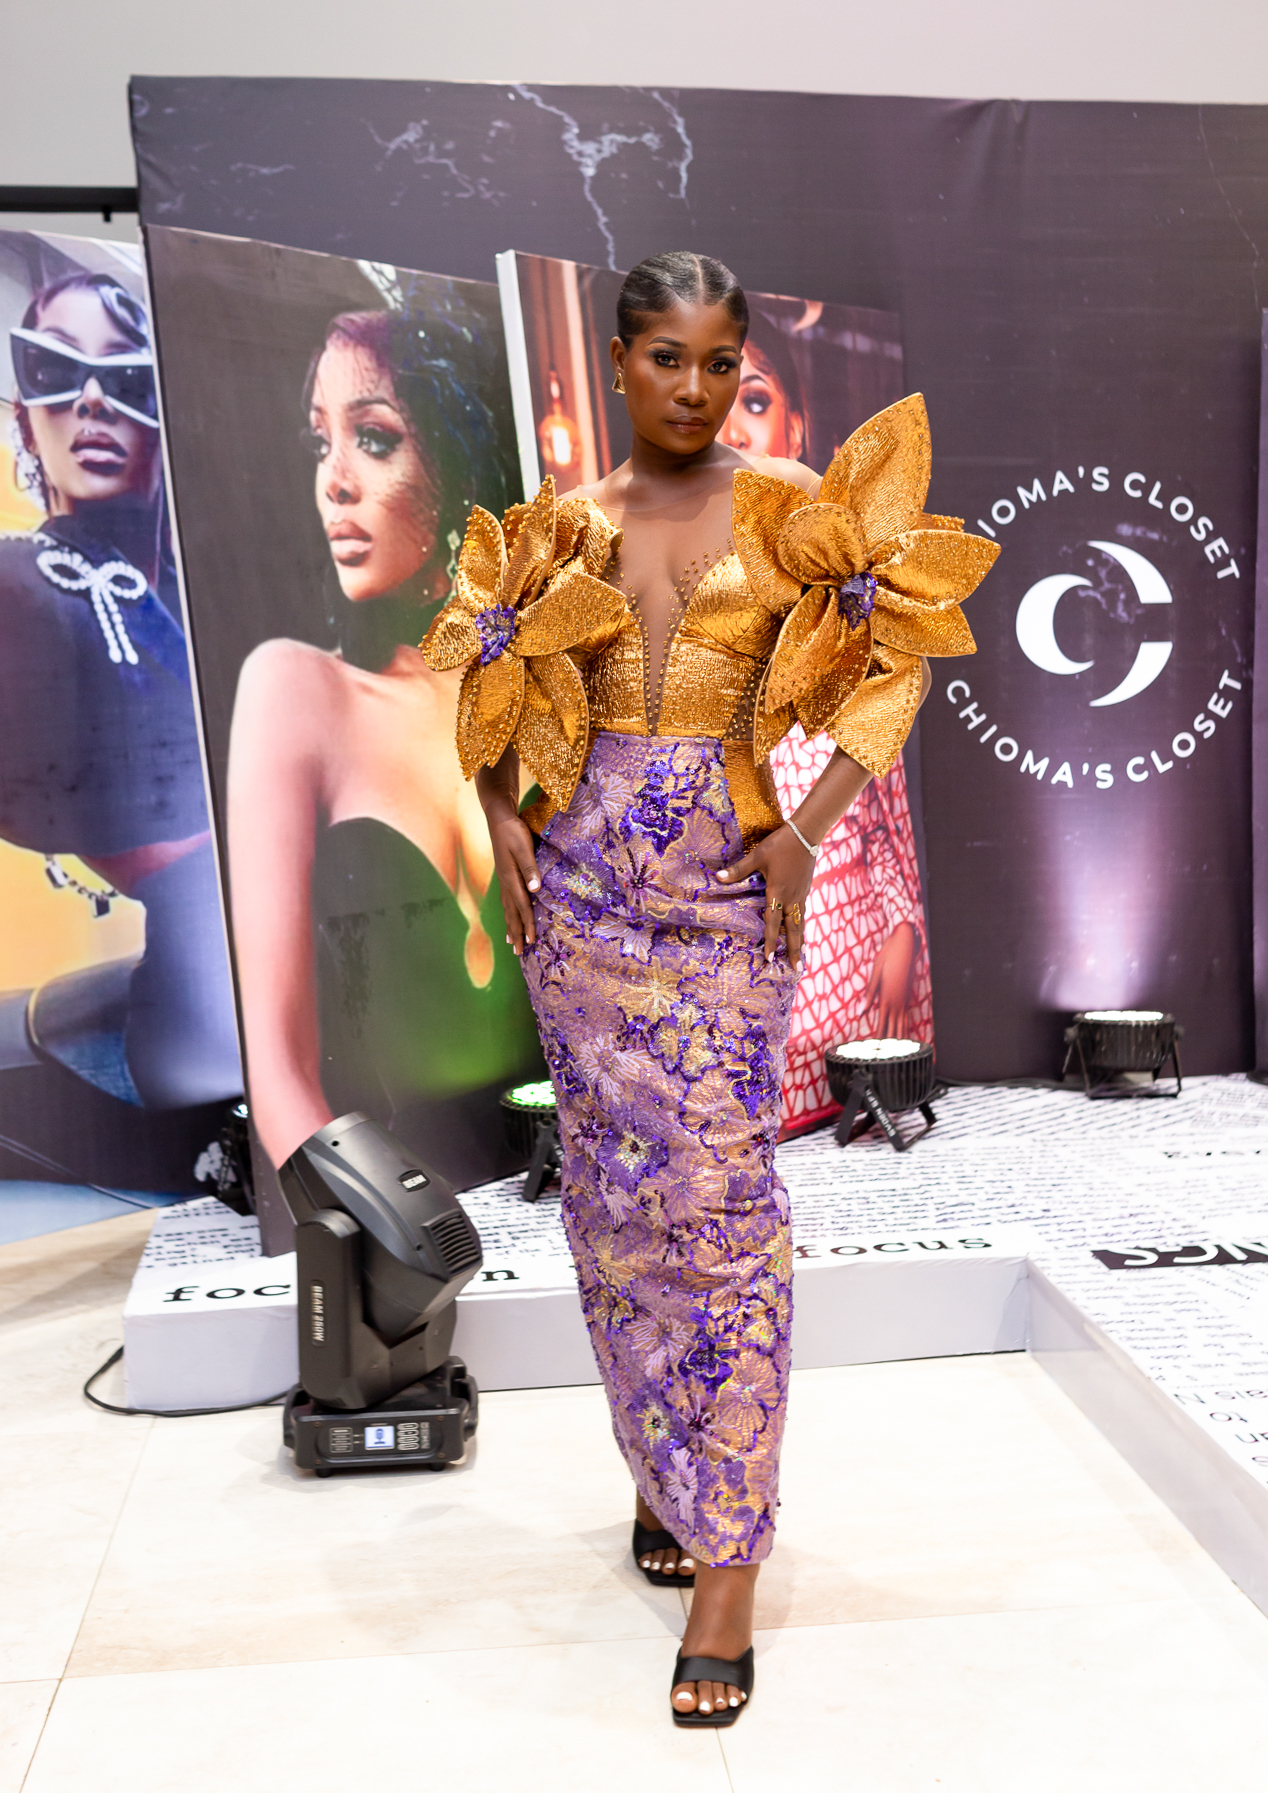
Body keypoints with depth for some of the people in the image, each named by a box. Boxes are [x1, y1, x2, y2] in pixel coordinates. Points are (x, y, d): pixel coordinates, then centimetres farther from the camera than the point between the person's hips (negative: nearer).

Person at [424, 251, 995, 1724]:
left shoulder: (797, 509, 2)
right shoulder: (561, 525, 8)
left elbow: (895, 661, 0)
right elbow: (493, 677, 16)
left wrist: (809, 829, -9)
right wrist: (502, 822, 2)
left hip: (725, 885, -2)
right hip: (585, 882, 3)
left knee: (719, 1192, -6)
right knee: (609, 1184, 8)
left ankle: (728, 1556, 3)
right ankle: (659, 1462, 28)